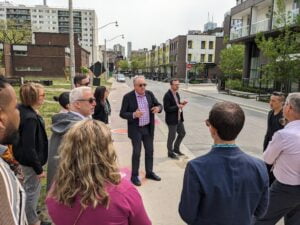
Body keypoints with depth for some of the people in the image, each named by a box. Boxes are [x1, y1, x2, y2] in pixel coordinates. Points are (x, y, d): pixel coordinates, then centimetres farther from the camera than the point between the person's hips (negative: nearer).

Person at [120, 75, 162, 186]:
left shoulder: (149, 94, 0)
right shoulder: (128, 97, -12)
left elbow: (159, 105, 8)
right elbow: (122, 114, -11)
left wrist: (158, 108, -16)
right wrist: (133, 115, -28)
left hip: (148, 128, 5)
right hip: (136, 129, -5)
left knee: (149, 151, 15)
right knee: (137, 152, 2)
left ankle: (149, 172, 32)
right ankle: (134, 176, 19)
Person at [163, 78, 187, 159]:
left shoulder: (176, 93, 8)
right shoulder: (167, 95, -19)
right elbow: (166, 109, -22)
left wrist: (181, 103, -2)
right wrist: (178, 106, -24)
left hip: (179, 118, 9)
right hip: (172, 120, -9)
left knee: (182, 133, 18)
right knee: (172, 136, 6)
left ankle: (176, 148, 37)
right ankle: (170, 152, 26)